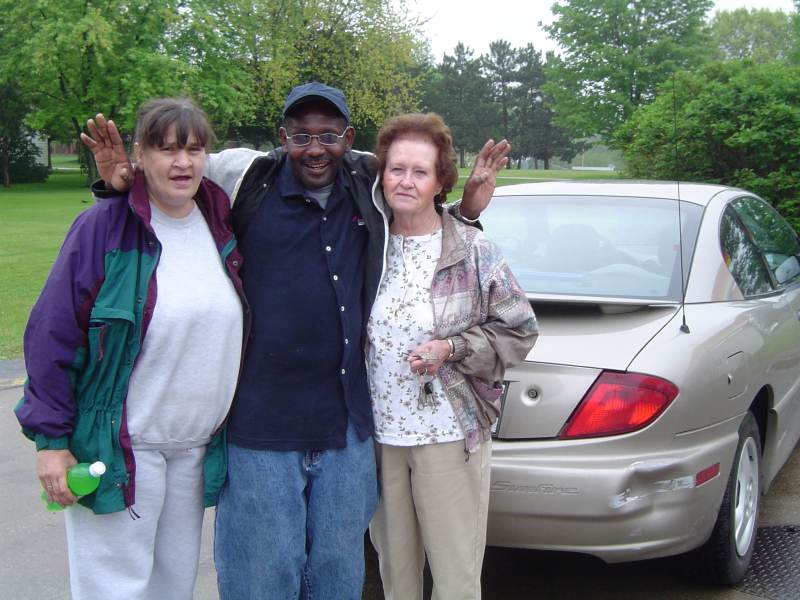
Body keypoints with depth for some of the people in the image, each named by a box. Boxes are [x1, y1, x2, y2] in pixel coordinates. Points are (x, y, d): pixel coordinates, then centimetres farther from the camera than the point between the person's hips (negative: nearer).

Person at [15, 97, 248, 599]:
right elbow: (52, 335, -10)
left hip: (198, 448, 5)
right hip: (118, 450, -5)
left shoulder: (223, 228, 4)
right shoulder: (103, 228, -12)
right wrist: (51, 439, -11)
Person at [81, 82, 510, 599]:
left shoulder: (372, 184, 5)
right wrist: (122, 181, -13)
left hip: (349, 425, 4)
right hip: (260, 425, -3)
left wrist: (469, 208, 4)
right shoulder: (248, 182, -6)